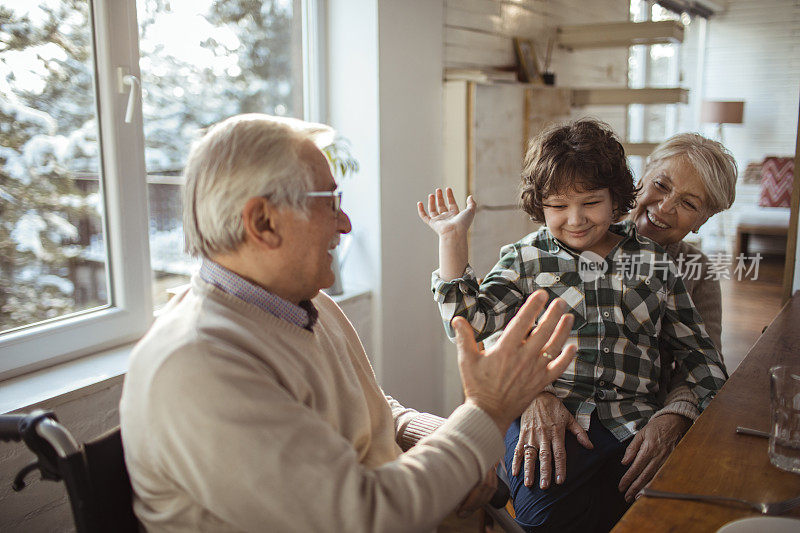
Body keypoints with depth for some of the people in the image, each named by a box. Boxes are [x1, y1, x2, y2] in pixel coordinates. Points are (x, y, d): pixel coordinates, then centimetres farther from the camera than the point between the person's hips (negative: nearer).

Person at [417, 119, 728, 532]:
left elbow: (696, 351, 19)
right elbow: (470, 323, -1)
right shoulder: (524, 259, 11)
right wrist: (452, 239, -4)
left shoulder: (653, 262, 15)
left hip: (630, 424, 2)